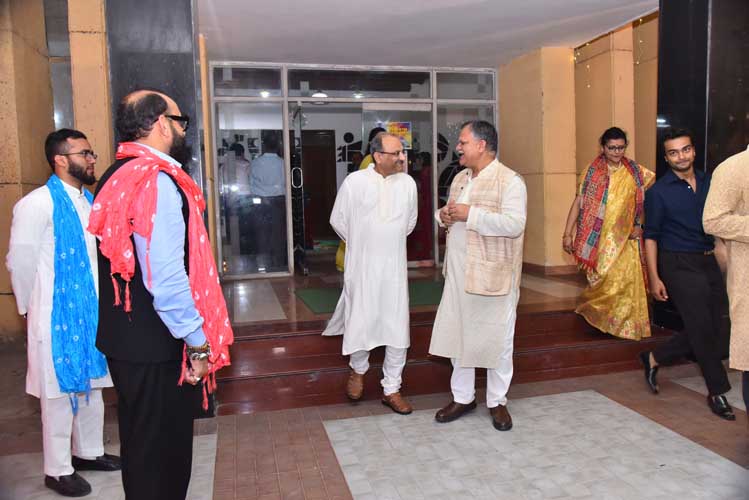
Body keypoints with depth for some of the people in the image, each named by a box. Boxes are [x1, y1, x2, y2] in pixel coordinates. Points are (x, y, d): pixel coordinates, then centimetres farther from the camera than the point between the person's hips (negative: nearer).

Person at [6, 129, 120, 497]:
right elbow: (20, 262, -11)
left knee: (91, 383, 17)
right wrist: (29, 309, -1)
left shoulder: (90, 202, 6)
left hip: (91, 311, 7)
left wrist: (99, 301, 11)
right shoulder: (38, 203, -15)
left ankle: (88, 452, 35)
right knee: (60, 390, 4)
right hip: (57, 314, -7)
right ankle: (57, 470, 21)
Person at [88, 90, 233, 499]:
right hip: (156, 344, -9)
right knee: (163, 450, 8)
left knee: (141, 443, 24)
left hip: (124, 336, 10)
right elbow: (166, 277, -26)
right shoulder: (157, 181, -20)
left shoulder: (117, 177, 10)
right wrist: (199, 342, -16)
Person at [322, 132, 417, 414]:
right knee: (360, 323, 9)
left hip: (394, 266, 2)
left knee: (398, 327, 4)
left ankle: (391, 389, 19)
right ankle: (358, 370, 38)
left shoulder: (408, 183, -2)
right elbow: (338, 220, 3)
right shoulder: (354, 182, -9)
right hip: (362, 266, -2)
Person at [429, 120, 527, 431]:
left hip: (492, 274, -7)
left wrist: (470, 214, -23)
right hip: (458, 272, 7)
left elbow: (514, 224, -22)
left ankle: (497, 401, 23)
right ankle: (462, 397, 28)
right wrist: (444, 216, -2)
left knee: (496, 338, 6)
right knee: (457, 334, 13)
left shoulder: (509, 181, -11)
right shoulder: (460, 178, 13)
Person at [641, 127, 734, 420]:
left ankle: (655, 358, 20)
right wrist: (654, 278, -9)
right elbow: (651, 236, -5)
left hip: (708, 262, 6)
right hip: (679, 264, -6)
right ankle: (718, 392, 15)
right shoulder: (658, 192, -6)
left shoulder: (709, 182, 8)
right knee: (703, 328, -3)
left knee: (720, 329, 6)